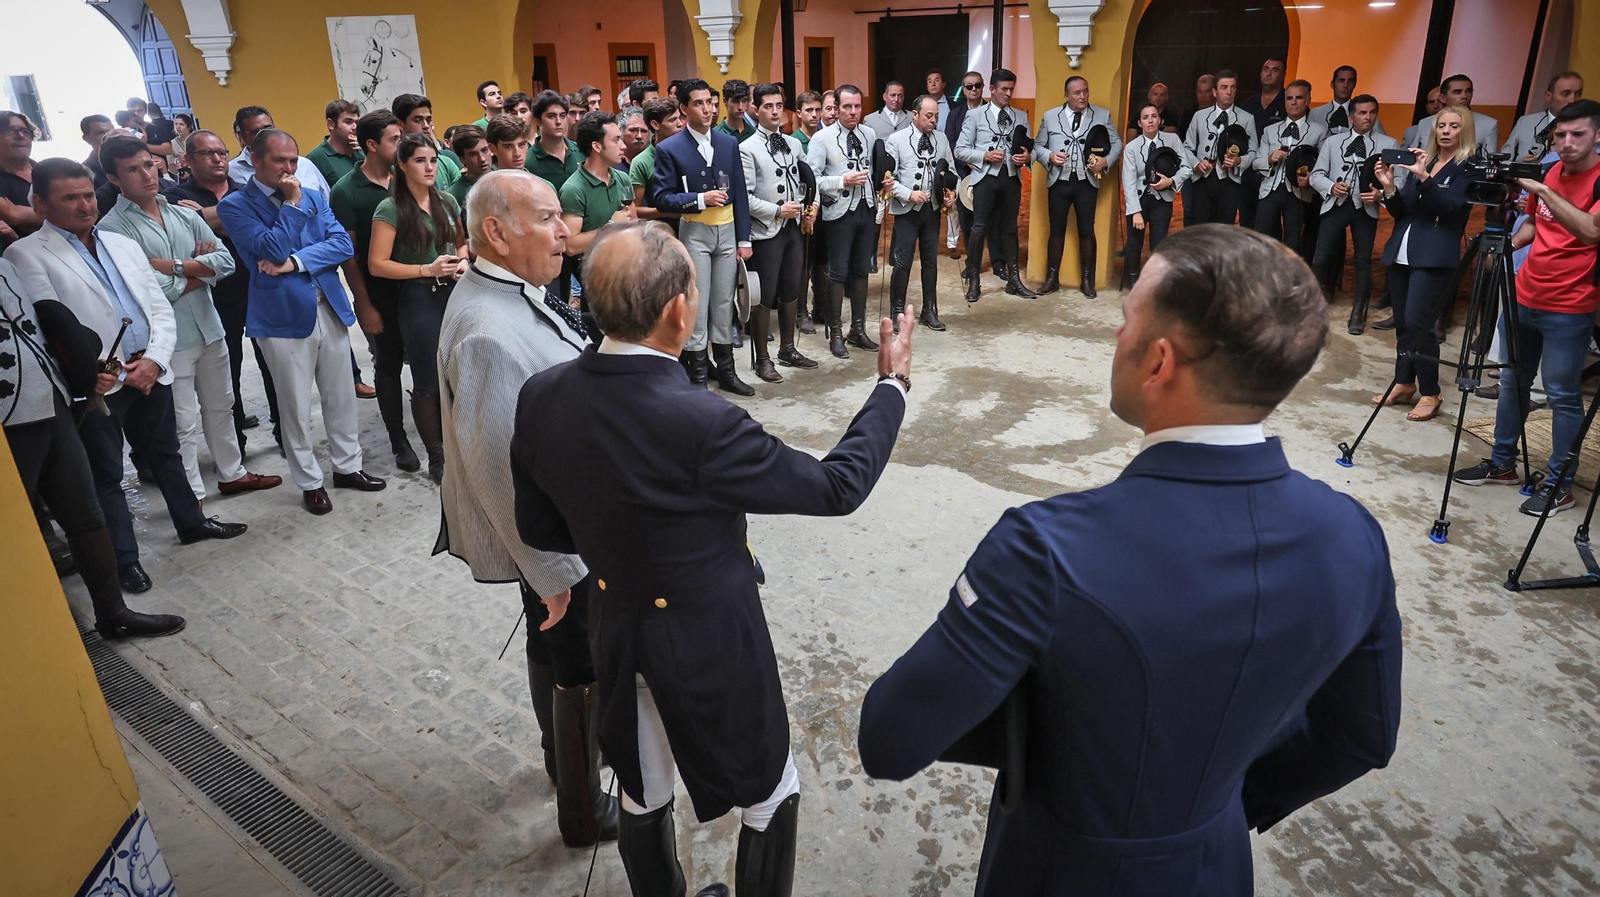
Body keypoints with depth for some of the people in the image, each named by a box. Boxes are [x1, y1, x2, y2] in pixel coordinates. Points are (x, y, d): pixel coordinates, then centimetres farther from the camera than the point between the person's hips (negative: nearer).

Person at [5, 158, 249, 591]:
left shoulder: (125, 245, 13)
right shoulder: (26, 255, -3)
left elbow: (160, 309, 8)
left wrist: (154, 360, -6)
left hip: (150, 372, 5)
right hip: (96, 384, -5)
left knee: (165, 454, 20)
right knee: (106, 474, 7)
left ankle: (191, 522, 37)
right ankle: (124, 559, 18)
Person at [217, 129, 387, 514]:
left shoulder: (313, 198, 10)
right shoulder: (235, 205, -3)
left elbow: (343, 244, -2)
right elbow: (272, 250, -17)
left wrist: (296, 261, -14)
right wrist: (292, 204, -12)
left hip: (330, 309, 4)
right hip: (284, 316, -4)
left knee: (341, 397, 13)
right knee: (296, 407, 6)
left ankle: (347, 466, 29)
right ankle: (310, 482, 19)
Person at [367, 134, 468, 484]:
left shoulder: (447, 201, 7)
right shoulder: (391, 209, -8)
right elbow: (377, 265, -11)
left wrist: (463, 261, -1)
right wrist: (427, 269, -18)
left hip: (454, 293, 5)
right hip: (418, 298, -5)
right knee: (428, 382, 2)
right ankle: (437, 458, 17)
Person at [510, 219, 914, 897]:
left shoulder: (540, 396, -14)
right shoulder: (700, 424, -33)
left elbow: (539, 528, 0)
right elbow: (837, 486, -20)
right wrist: (893, 384, -8)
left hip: (614, 634, 6)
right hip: (710, 645, -6)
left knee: (643, 795, 28)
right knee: (770, 796, 21)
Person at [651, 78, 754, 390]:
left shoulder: (729, 143, 7)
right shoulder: (669, 149, -5)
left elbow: (740, 193, 7)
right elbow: (661, 197, -8)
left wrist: (744, 239, 4)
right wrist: (700, 199, -20)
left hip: (727, 230, 4)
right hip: (694, 233, -4)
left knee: (724, 303, 11)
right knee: (697, 306, -1)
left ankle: (726, 370, 22)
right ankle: (696, 376, 9)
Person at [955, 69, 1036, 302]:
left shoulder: (1021, 117, 12)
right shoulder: (975, 116, 3)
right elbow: (960, 150, -1)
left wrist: (1026, 156, -11)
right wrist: (985, 155, -15)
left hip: (1012, 177, 3)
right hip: (986, 177, -3)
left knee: (1009, 228, 10)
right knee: (980, 228, -6)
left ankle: (1014, 279, 17)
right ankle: (973, 280, 5)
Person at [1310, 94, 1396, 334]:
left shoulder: (1388, 144, 7)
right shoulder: (1332, 141, 12)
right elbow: (1316, 174, 7)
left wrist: (1381, 193, -20)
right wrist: (1331, 186, -13)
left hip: (1366, 207, 0)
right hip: (1335, 204, 0)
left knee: (1363, 260, 5)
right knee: (1321, 257, -6)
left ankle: (1358, 313, 16)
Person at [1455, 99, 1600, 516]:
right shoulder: (1549, 172, 9)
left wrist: (1543, 190, -29)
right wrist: (1510, 242, 4)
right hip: (1523, 297, 7)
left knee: (1563, 394, -1)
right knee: (1512, 382, 13)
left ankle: (1560, 484, 9)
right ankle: (1502, 463, 26)